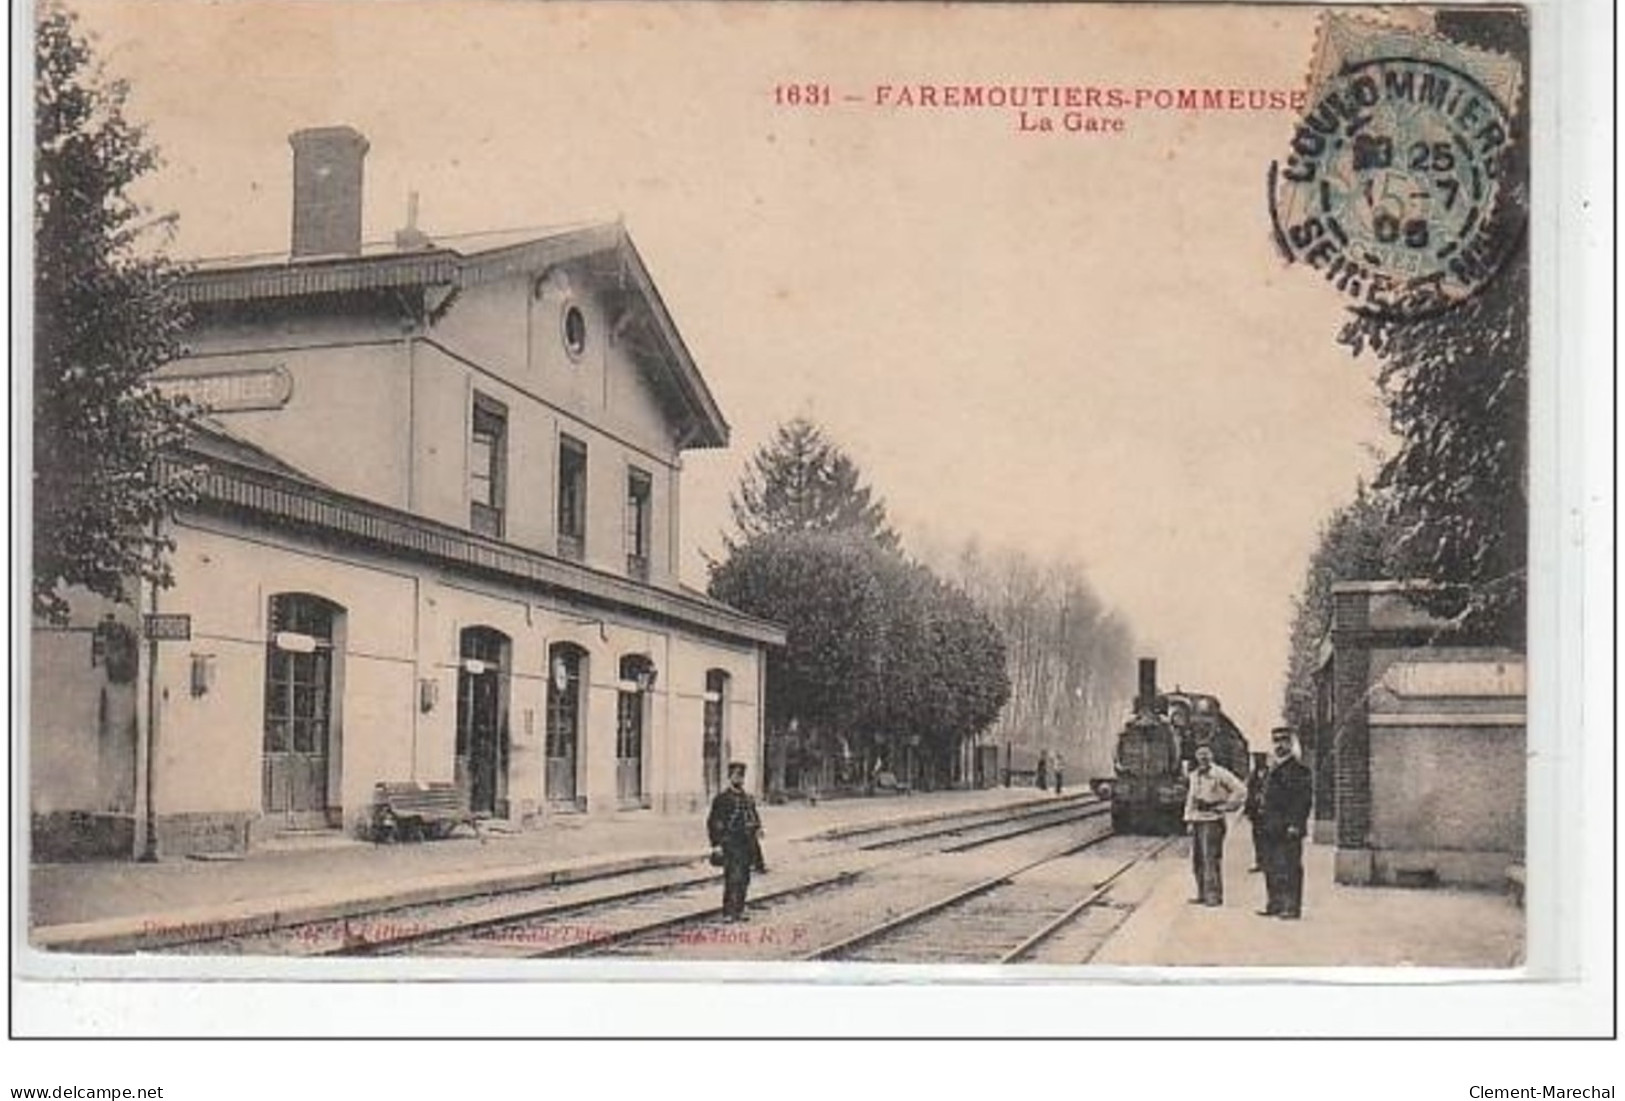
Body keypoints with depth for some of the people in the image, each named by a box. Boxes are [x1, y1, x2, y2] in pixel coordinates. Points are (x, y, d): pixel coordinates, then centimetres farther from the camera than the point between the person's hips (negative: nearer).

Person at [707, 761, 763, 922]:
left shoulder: (748, 798, 14)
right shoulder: (722, 797, -6)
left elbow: (754, 817, 25)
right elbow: (713, 822, -6)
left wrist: (757, 829, 4)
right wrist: (716, 844, -11)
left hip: (747, 845, 7)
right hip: (730, 844, -7)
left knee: (744, 880, 10)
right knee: (732, 879, -13)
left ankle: (739, 911, 18)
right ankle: (728, 913, -11)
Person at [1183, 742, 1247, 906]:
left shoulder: (1220, 773, -6)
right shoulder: (1194, 775, 16)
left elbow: (1240, 790, -7)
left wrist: (1227, 806, -7)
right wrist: (1189, 820, 14)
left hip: (1213, 820, -7)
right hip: (1197, 821, 7)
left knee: (1211, 859, -11)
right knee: (1197, 859, 9)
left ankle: (1214, 895, -8)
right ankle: (1202, 894, 17)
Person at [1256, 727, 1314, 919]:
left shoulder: (1300, 770, -6)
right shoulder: (1271, 771, 19)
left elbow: (1303, 800, -12)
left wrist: (1295, 824, -19)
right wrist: (1262, 820, 17)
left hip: (1288, 829, -8)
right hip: (1271, 830, 8)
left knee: (1289, 869, -8)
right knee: (1271, 868, 11)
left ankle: (1292, 907, -6)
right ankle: (1274, 905, 18)